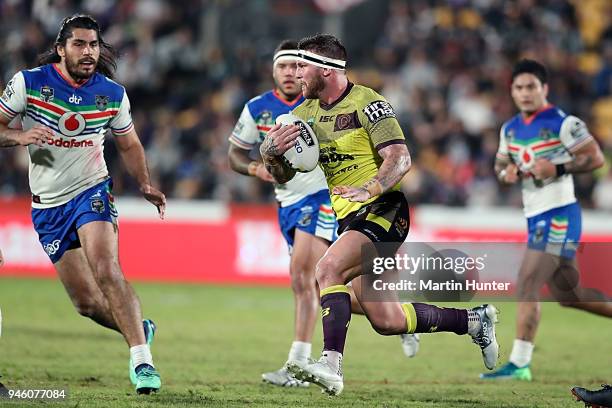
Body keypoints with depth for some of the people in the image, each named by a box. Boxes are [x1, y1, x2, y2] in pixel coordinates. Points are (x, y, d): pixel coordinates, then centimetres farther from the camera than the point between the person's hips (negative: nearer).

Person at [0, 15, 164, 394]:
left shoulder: (112, 94, -1)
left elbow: (130, 145, 13)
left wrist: (146, 184, -2)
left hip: (92, 192, -1)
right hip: (48, 205, 1)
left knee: (107, 272, -26)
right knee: (86, 303, 1)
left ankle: (142, 359, -26)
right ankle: (140, 329, 28)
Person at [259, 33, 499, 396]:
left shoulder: (366, 102, -11)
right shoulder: (307, 112, 11)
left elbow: (400, 158, -20)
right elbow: (284, 175, 11)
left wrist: (368, 189, -36)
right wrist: (271, 153, -11)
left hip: (383, 211, -8)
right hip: (350, 218, 8)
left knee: (329, 269, -30)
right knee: (386, 321, 6)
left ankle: (332, 365, -35)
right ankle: (475, 321, 25)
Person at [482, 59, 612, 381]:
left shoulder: (562, 123, -10)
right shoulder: (510, 129, 12)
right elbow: (501, 165, 23)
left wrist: (558, 168, -22)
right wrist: (507, 173, -1)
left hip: (558, 215, -8)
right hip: (536, 218, 8)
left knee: (527, 287, -15)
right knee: (566, 293, 13)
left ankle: (519, 364, -12)